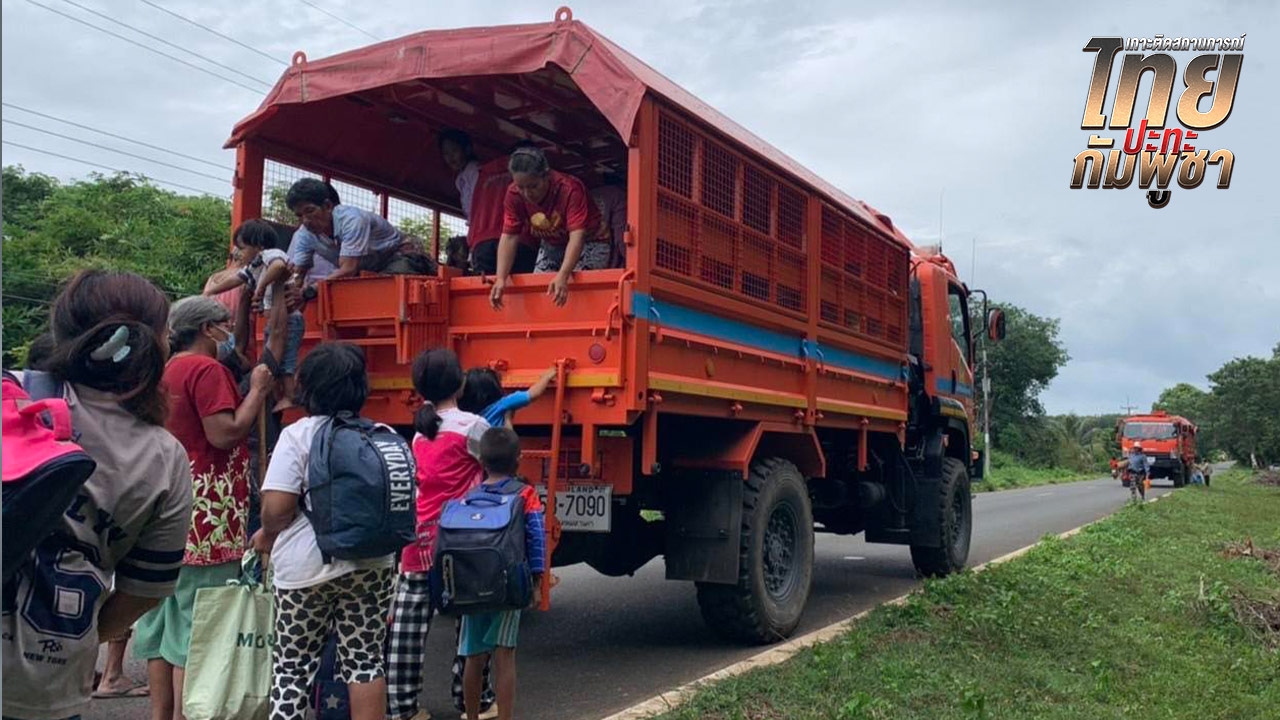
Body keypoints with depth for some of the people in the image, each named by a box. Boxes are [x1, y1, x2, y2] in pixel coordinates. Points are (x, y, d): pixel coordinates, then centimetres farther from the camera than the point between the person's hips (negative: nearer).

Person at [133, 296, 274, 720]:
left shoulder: (168, 371, 16)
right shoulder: (206, 369, -11)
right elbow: (224, 434, -18)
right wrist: (257, 391, -7)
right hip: (203, 515, -9)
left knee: (161, 624, 12)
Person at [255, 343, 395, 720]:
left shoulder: (298, 434, -8)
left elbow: (277, 507, -15)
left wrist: (267, 536, 4)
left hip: (306, 566, -3)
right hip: (370, 563, 3)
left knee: (292, 665, 9)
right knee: (366, 660, 9)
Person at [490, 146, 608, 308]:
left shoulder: (570, 189, -31)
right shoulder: (514, 194, -17)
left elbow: (577, 236, -37)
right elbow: (509, 237, -17)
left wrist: (563, 276, -51)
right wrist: (501, 278, -31)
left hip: (588, 242, -5)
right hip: (551, 245, 5)